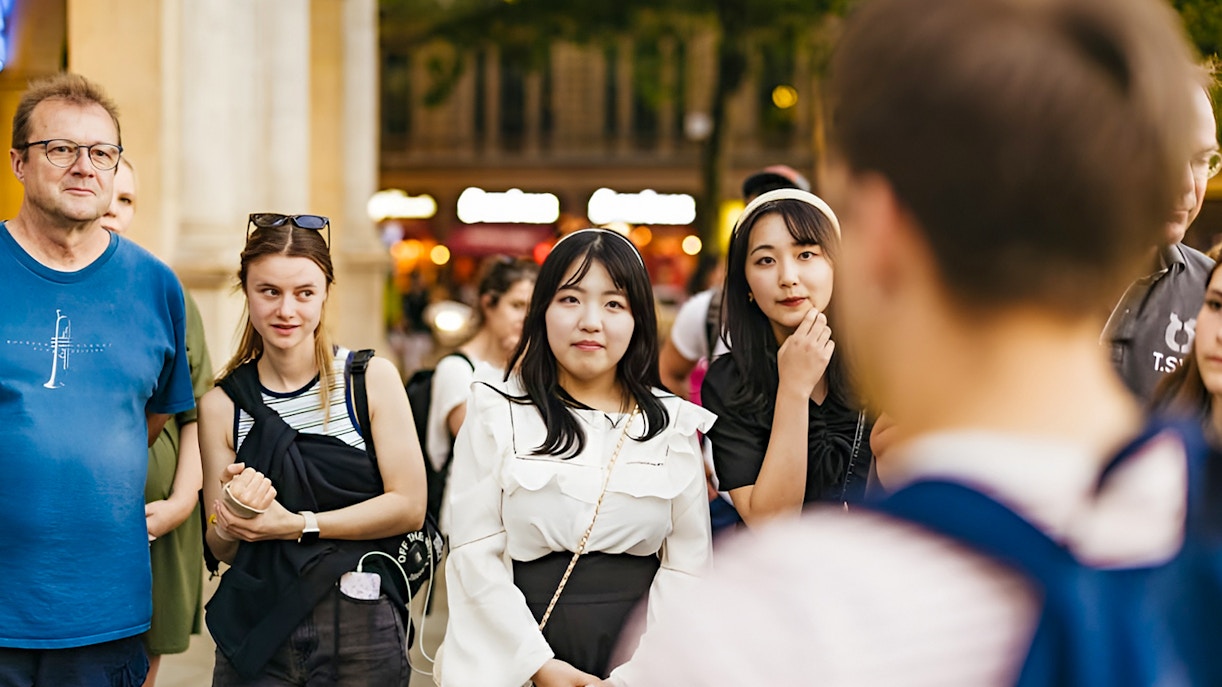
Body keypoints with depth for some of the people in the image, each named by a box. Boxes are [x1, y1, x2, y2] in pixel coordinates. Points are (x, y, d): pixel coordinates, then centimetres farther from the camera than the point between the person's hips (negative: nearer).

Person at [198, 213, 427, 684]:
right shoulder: (222, 404, 3)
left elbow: (409, 505, -8)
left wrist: (297, 525, -15)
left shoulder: (372, 380, -2)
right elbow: (222, 549, 7)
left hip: (361, 628, -1)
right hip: (257, 628, 1)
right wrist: (234, 518, -16)